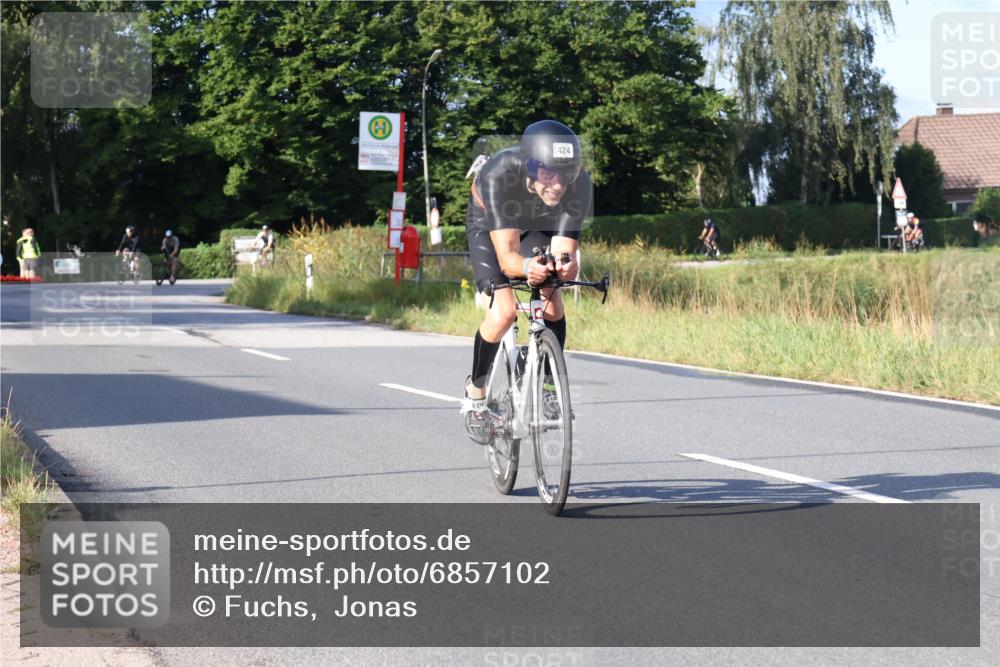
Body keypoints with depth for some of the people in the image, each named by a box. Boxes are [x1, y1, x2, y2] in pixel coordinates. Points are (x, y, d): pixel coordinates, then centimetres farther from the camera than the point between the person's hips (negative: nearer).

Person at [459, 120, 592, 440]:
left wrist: (565, 265, -57)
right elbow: (506, 256, -46)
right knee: (504, 311, -20)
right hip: (489, 224, -3)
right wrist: (527, 267, -67)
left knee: (552, 303, -19)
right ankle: (475, 392, 3)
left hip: (538, 225, 3)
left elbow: (563, 250, -34)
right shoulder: (499, 175, -42)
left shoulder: (580, 183, -34)